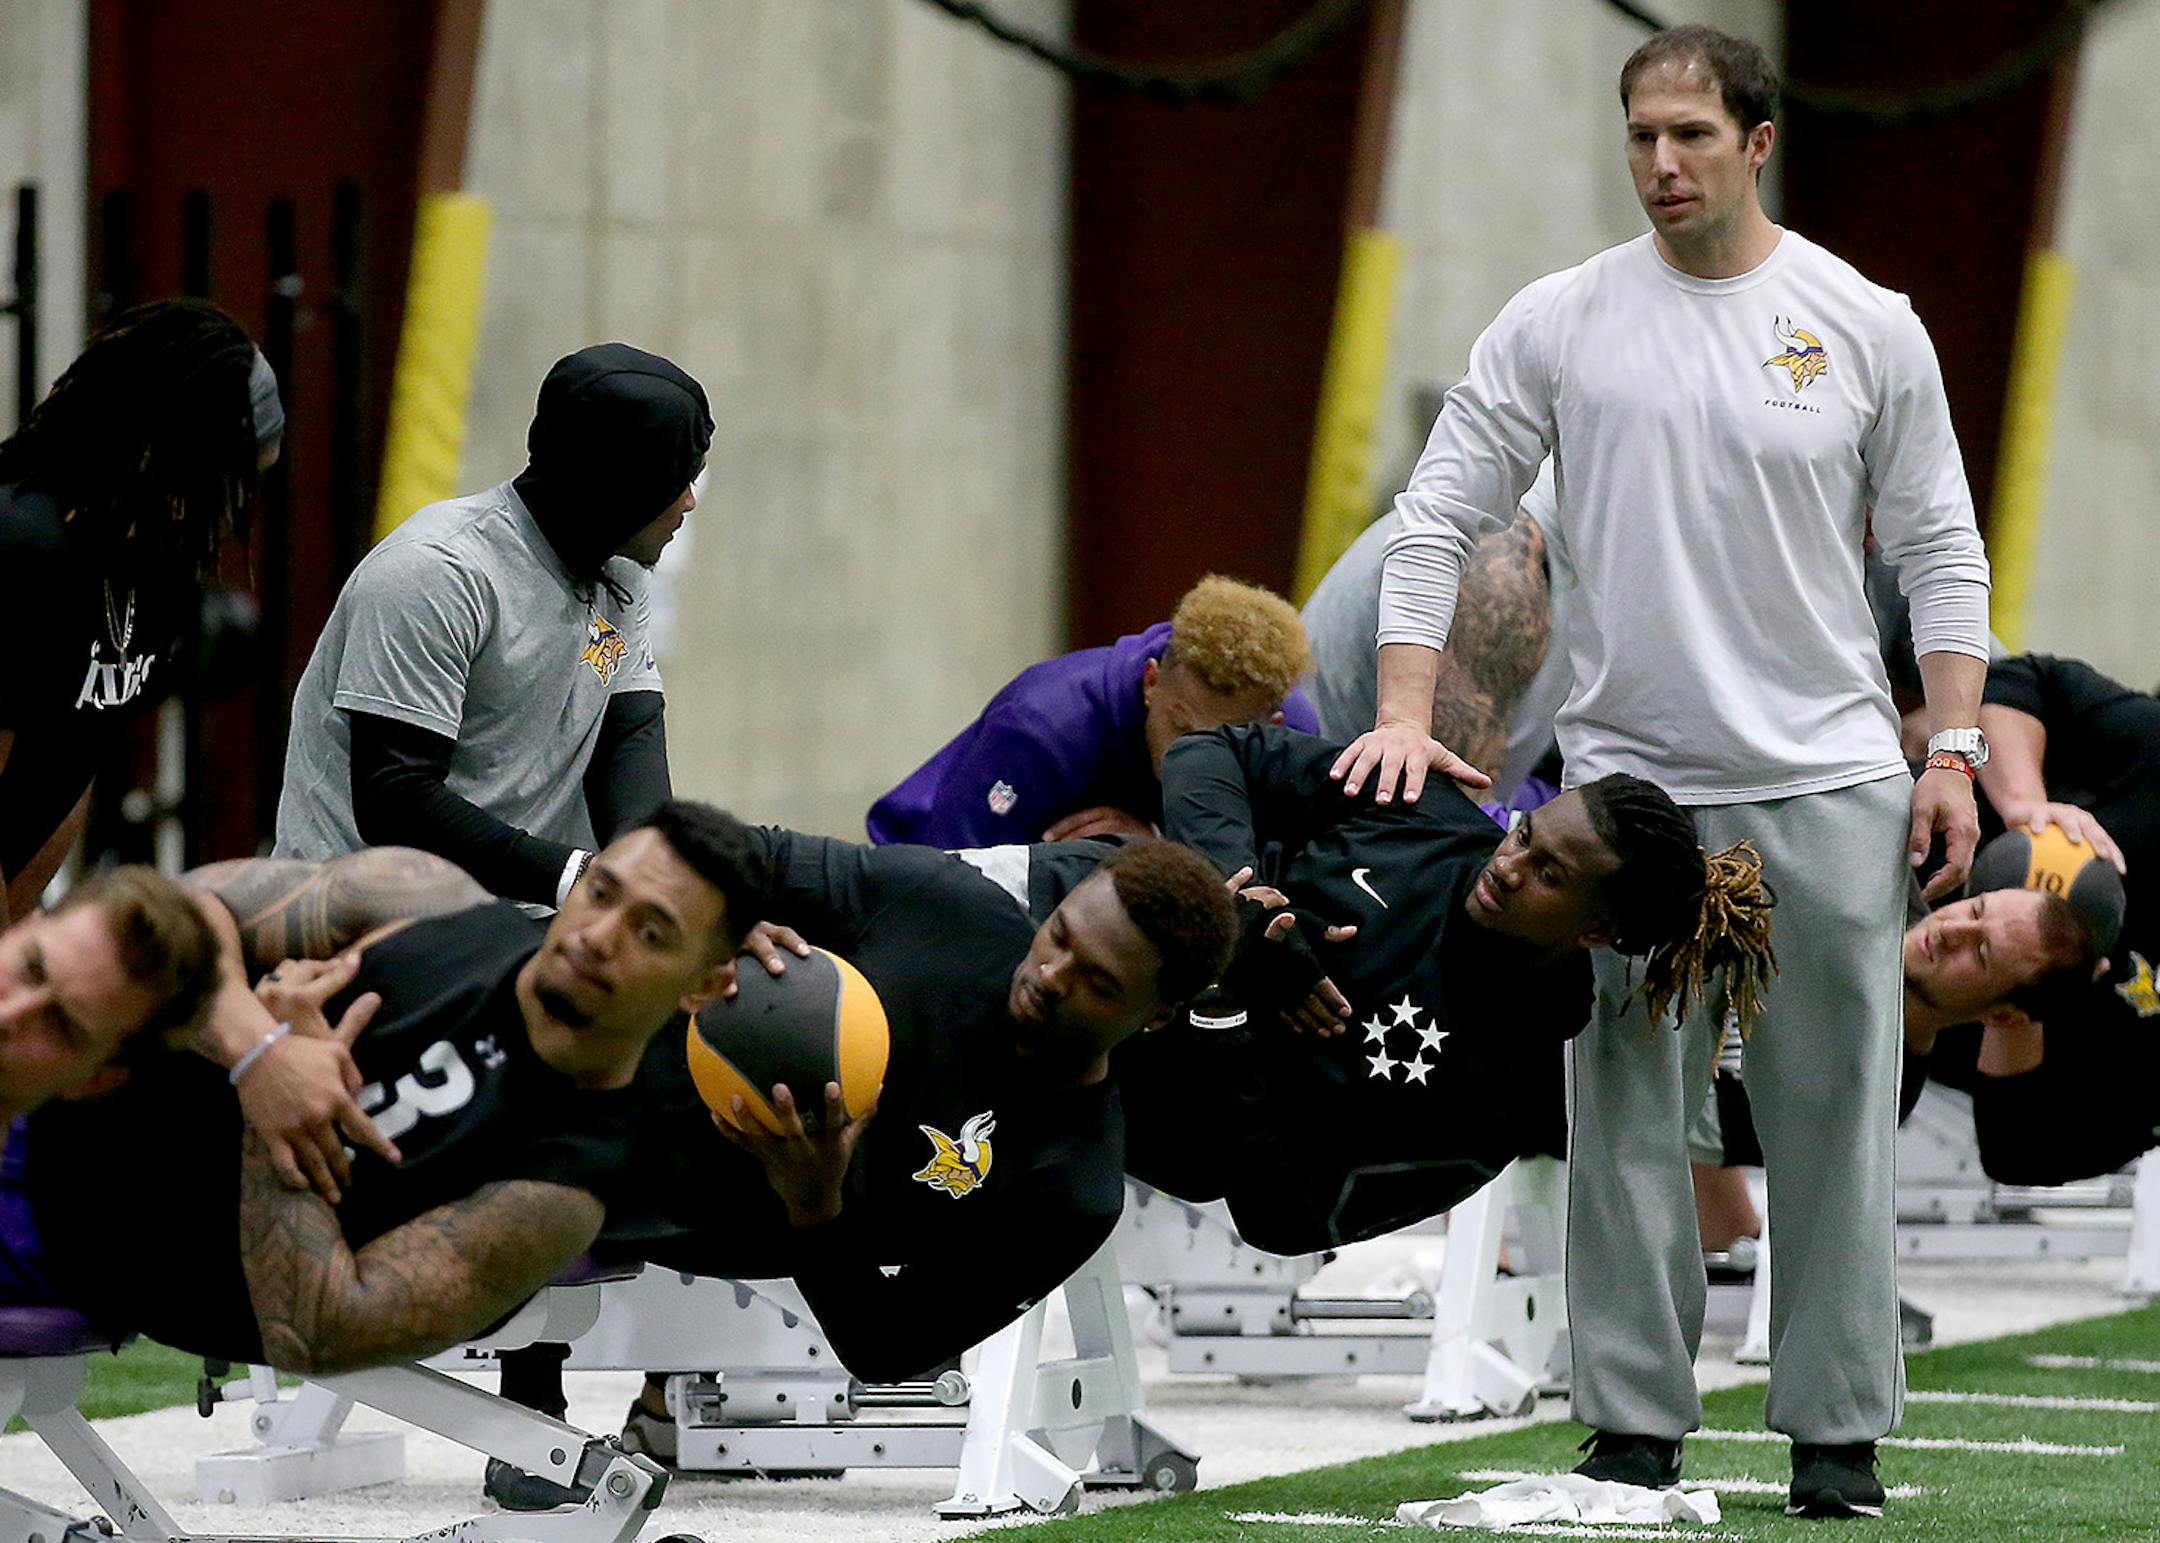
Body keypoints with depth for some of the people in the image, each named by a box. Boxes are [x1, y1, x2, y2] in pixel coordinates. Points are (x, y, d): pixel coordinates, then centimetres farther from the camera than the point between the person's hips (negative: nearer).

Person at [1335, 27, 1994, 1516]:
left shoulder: (1866, 327, 1)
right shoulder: (1560, 323, 0)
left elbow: (1940, 551, 6)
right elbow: (1441, 518, 2)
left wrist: (1954, 749, -2)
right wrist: (1404, 713, -9)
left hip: (1826, 781, 0)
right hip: (1629, 780, 0)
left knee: (1834, 1113, 2)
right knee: (1630, 1116, 3)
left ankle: (1837, 1428, 8)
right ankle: (1637, 1425, 9)